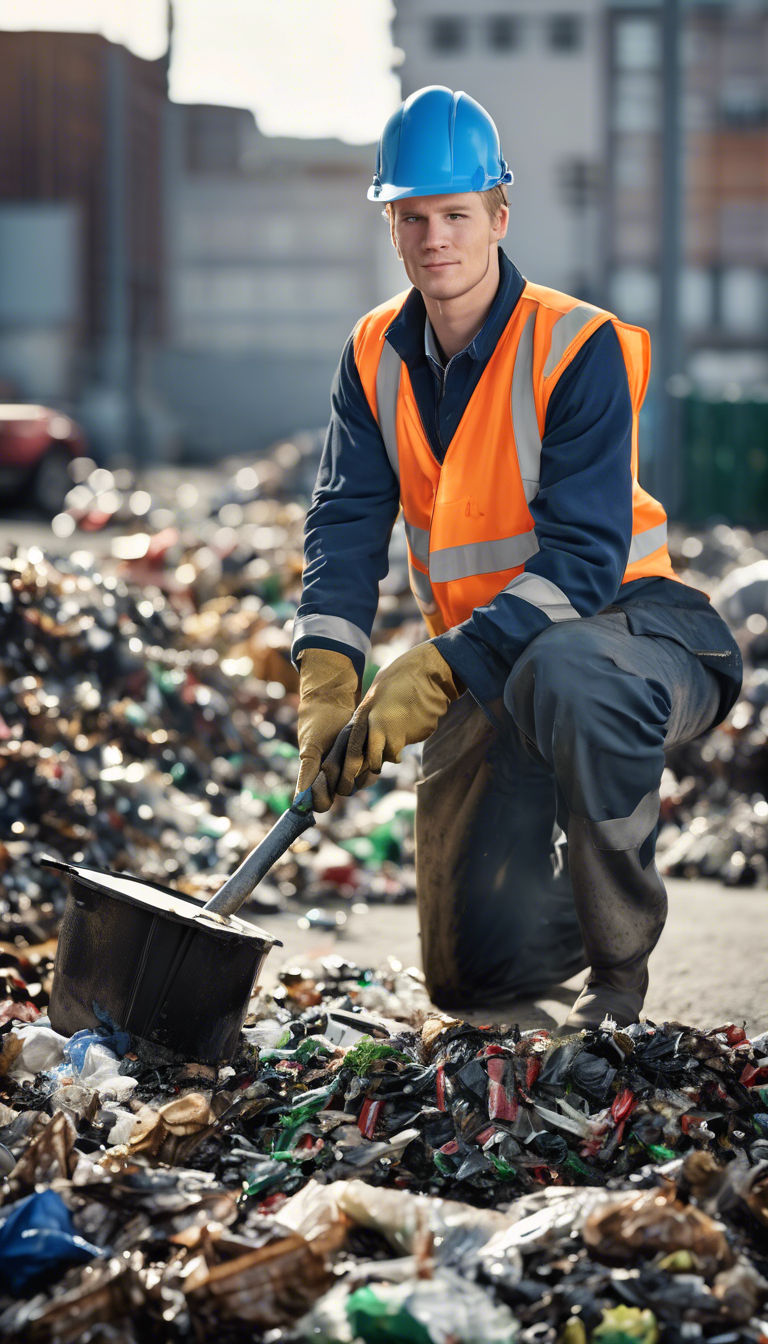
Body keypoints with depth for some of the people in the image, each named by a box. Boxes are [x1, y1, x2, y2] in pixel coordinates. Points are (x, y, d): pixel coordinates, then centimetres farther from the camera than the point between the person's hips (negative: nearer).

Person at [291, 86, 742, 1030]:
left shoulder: (579, 348, -18)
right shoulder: (376, 357, 1)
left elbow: (583, 558, -24)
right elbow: (346, 526, -6)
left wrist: (433, 674, -33)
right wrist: (327, 687, -23)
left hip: (630, 625, -5)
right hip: (485, 670, 5)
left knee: (561, 675, -45)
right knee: (469, 973, -1)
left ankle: (621, 960, -24)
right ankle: (603, 883, 33)